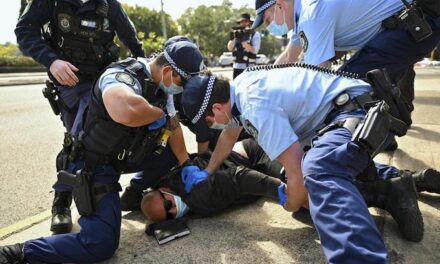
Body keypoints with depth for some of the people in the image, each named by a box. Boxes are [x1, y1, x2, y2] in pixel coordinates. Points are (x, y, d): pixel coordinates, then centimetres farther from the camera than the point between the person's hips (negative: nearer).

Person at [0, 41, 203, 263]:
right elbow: (127, 112, -53)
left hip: (123, 156, 9)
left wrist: (186, 165, 8)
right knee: (101, 244, -17)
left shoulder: (161, 85, -1)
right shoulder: (122, 77, -29)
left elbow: (173, 127, 9)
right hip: (93, 167, -9)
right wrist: (159, 113, -32)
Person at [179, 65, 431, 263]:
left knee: (316, 172, -38)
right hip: (352, 109, 11)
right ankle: (392, 182, 20)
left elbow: (297, 173, -26)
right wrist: (207, 172, 29)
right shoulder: (237, 87, 5)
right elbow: (229, 134, 25)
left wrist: (291, 206, -5)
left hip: (359, 112, -11)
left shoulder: (256, 107, -26)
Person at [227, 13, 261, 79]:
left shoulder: (255, 34, 0)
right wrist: (232, 39, -11)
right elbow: (230, 48, 8)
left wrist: (243, 41, -20)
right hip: (236, 67, 5)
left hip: (248, 67, -5)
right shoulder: (238, 33, 13)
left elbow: (254, 50, -12)